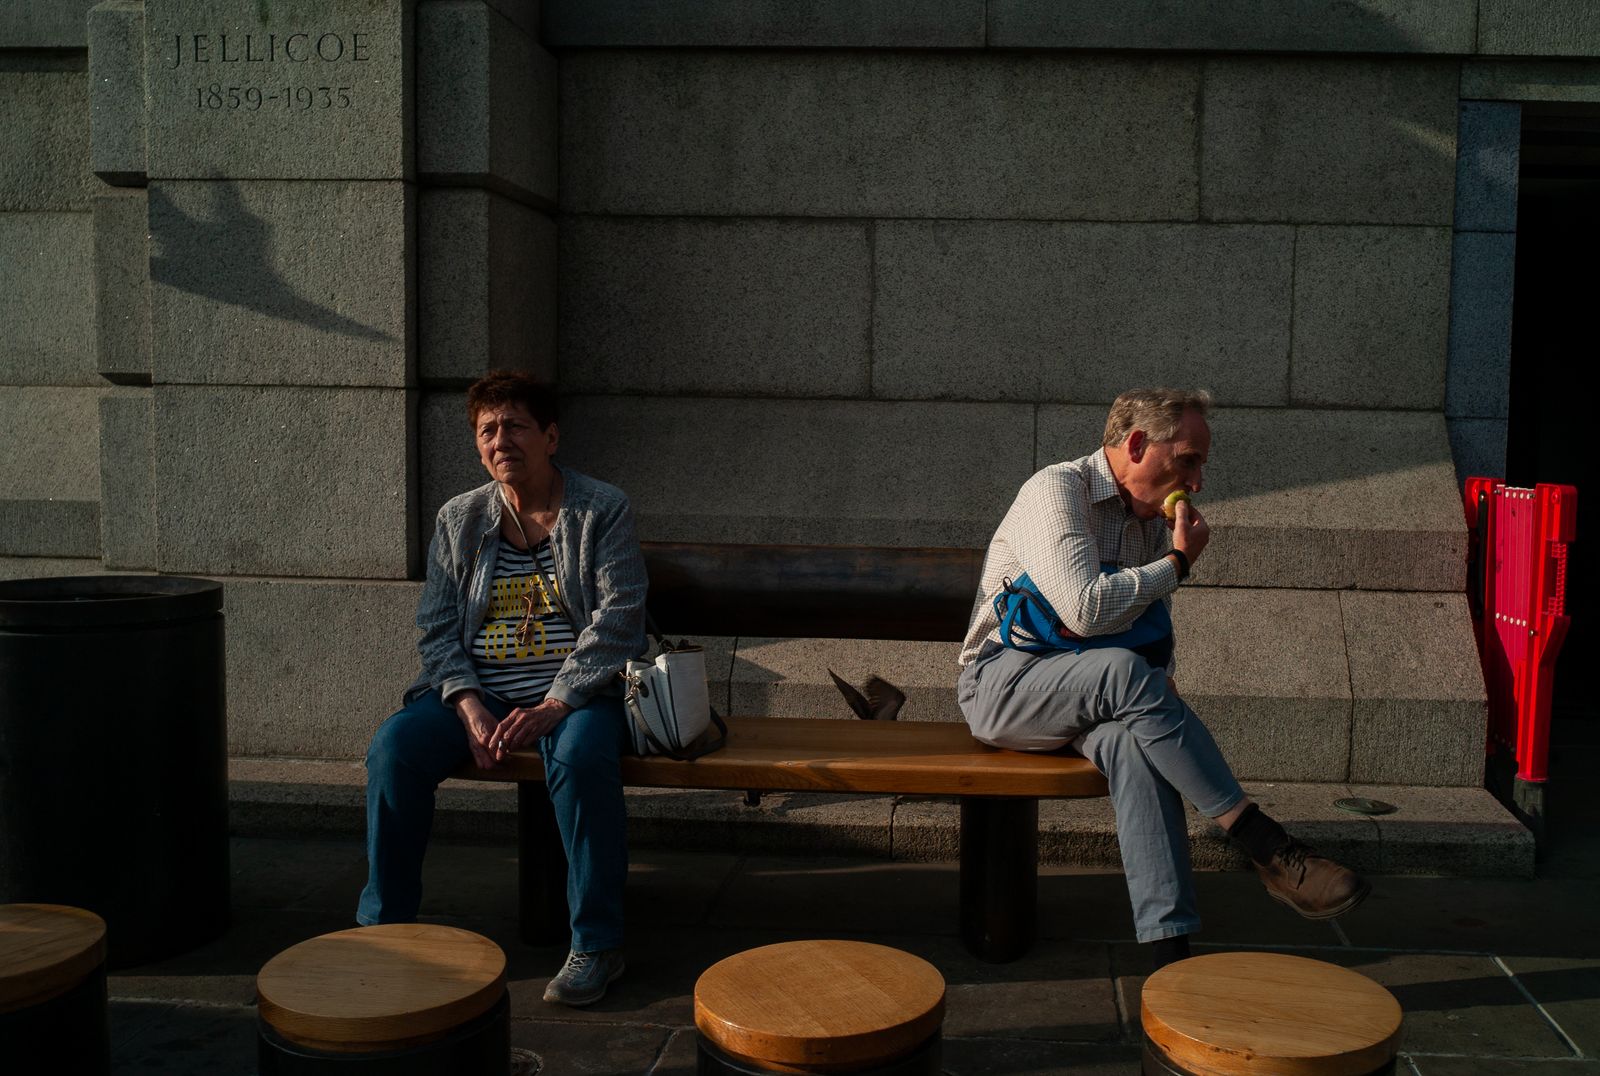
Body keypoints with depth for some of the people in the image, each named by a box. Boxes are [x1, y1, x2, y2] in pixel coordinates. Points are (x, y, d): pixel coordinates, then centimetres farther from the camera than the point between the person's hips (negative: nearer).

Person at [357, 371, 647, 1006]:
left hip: (575, 694, -3)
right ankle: (384, 925, -6)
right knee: (394, 747, -23)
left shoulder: (602, 511, -1)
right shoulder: (459, 519, 10)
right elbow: (436, 626, 7)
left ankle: (597, 944, -22)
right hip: (477, 694, 4)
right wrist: (470, 707, -12)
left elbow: (618, 616, -9)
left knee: (582, 756, -35)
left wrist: (554, 706, -20)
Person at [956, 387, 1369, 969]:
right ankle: (1267, 846, -30)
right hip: (1003, 684, -6)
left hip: (1097, 696, 6)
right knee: (1123, 671, -36)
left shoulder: (1154, 519, 14)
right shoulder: (1055, 491, -11)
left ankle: (1169, 946, -42)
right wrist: (1177, 562, -13)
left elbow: (1155, 636, 22)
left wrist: (1160, 694, -1)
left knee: (1131, 738, -32)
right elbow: (1085, 610, -26)